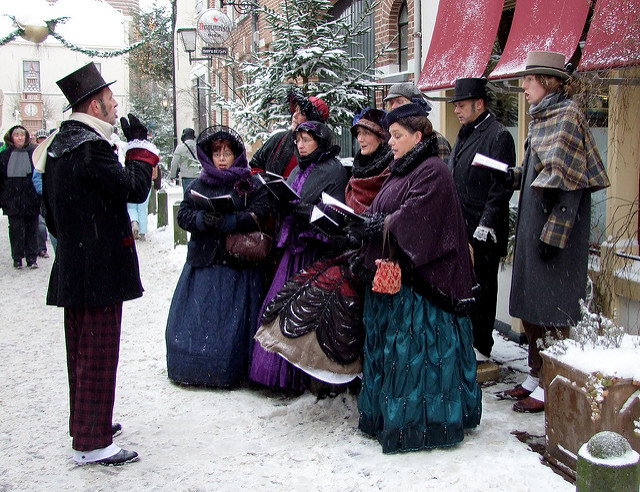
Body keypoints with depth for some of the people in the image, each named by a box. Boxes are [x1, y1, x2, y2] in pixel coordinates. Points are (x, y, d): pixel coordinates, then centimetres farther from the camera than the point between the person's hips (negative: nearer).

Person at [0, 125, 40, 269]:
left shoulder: (34, 153, 1)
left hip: (31, 198, -1)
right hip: (12, 199, 1)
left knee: (32, 229, 5)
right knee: (16, 230, 2)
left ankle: (32, 258, 13)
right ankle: (17, 259, 12)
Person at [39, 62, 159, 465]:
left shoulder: (59, 144, 13)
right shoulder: (90, 146, -19)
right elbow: (134, 188, -19)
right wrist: (140, 144, -7)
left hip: (73, 267, 10)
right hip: (99, 270, -10)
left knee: (82, 351, 19)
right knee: (99, 353, -3)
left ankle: (86, 423, 33)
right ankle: (92, 443, 4)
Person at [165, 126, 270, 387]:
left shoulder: (251, 185, 5)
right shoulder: (199, 185, 14)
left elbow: (260, 215, -9)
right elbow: (183, 214, 6)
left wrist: (227, 221, -20)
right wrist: (202, 220, -15)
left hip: (239, 264, -3)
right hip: (204, 262, 3)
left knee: (235, 319, -4)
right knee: (196, 316, 2)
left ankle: (232, 371, 8)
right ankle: (196, 368, 15)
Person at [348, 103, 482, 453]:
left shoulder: (433, 171, -11)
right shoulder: (400, 171, 18)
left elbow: (412, 219, -21)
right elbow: (382, 216, 16)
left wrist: (374, 227, -17)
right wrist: (365, 255, 4)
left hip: (418, 278, -9)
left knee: (414, 349, -4)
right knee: (388, 345, 13)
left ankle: (419, 421, 7)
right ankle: (387, 415, 24)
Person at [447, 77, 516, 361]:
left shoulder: (498, 136, -11)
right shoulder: (465, 134, 17)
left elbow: (501, 186, -17)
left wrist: (486, 224, -20)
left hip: (482, 233, -8)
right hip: (460, 226, 8)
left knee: (481, 286, 1)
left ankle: (481, 346, 12)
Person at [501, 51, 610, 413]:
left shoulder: (567, 117, -14)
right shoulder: (543, 117, 14)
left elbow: (566, 182, -20)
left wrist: (551, 233, -22)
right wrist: (513, 176, 5)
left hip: (556, 227, -10)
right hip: (533, 224, 10)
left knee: (550, 306, -3)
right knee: (530, 304, 15)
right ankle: (537, 375, 27)